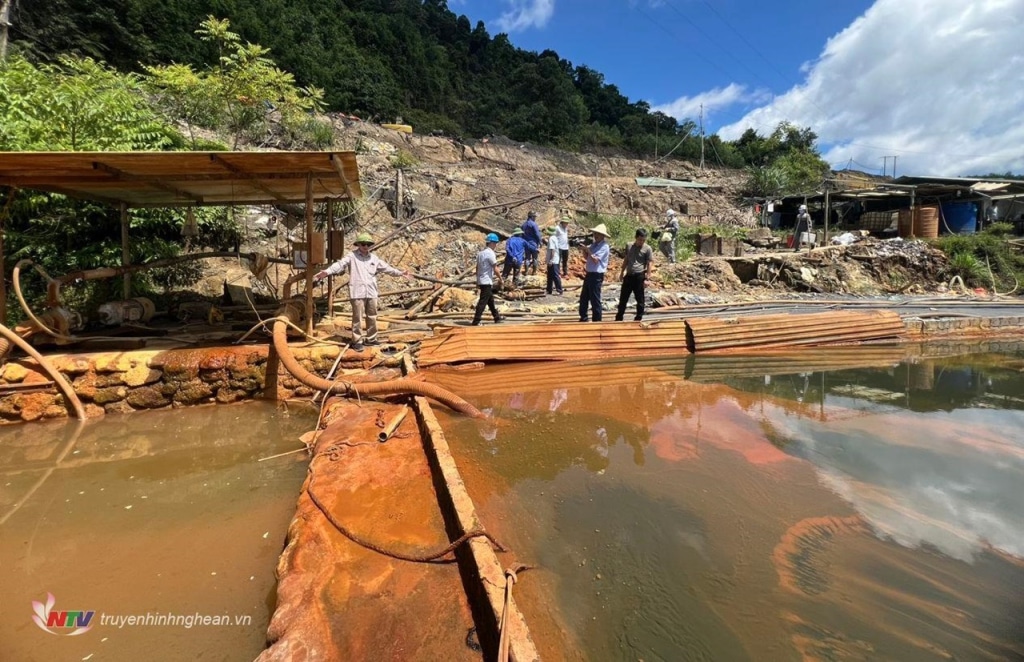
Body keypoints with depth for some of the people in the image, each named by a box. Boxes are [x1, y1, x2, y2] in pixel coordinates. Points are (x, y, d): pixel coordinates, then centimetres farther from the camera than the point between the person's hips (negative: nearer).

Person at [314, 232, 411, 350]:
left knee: (372, 317, 13)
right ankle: (357, 341, 8)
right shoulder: (352, 256, -2)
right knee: (358, 318, -1)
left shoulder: (374, 258, 13)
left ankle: (371, 338, 26)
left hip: (371, 292, 5)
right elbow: (340, 264, -15)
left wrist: (401, 273, 21)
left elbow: (386, 268, 20)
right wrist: (326, 272, -31)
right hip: (357, 292, -5)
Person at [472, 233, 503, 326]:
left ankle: (497, 318, 30)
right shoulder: (490, 253, -14)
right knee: (483, 302, -7)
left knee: (490, 300, 19)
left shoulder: (480, 253, 11)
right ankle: (476, 321, -7)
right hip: (487, 281, -9)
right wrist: (500, 278, -2)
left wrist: (477, 282, 19)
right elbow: (495, 268, -14)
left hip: (481, 281, 9)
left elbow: (477, 268, 14)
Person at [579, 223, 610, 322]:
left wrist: (588, 250, -19)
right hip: (589, 274, 9)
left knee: (595, 300, -3)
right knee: (583, 297, 16)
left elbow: (595, 260, -21)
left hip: (596, 276, -9)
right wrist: (584, 250, -2)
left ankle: (597, 321, 8)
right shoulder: (594, 244, 13)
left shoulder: (604, 247, -14)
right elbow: (587, 257, 15)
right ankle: (583, 318, 29)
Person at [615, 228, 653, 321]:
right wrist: (622, 272, 16)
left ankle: (638, 319, 16)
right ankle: (618, 318, 23)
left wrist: (647, 278, -10)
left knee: (639, 299, 4)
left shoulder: (647, 249, -5)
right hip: (629, 275, 4)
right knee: (623, 298, 11)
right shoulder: (629, 246, 7)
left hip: (639, 276, -4)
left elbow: (649, 264, -5)